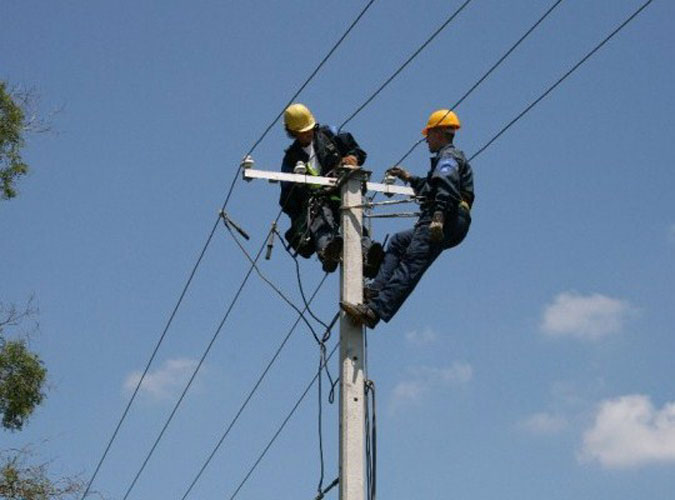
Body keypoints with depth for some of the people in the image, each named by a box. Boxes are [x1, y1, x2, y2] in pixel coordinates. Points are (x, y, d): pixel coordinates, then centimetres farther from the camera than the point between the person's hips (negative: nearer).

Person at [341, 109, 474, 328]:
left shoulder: (448, 156, -1)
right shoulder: (452, 157, 34)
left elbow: (447, 187, -20)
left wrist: (439, 216, -34)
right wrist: (409, 178, 53)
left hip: (444, 223, -11)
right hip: (445, 225, 11)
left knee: (410, 266, -22)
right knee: (397, 243, 23)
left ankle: (375, 310, -34)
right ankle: (377, 290, 8)